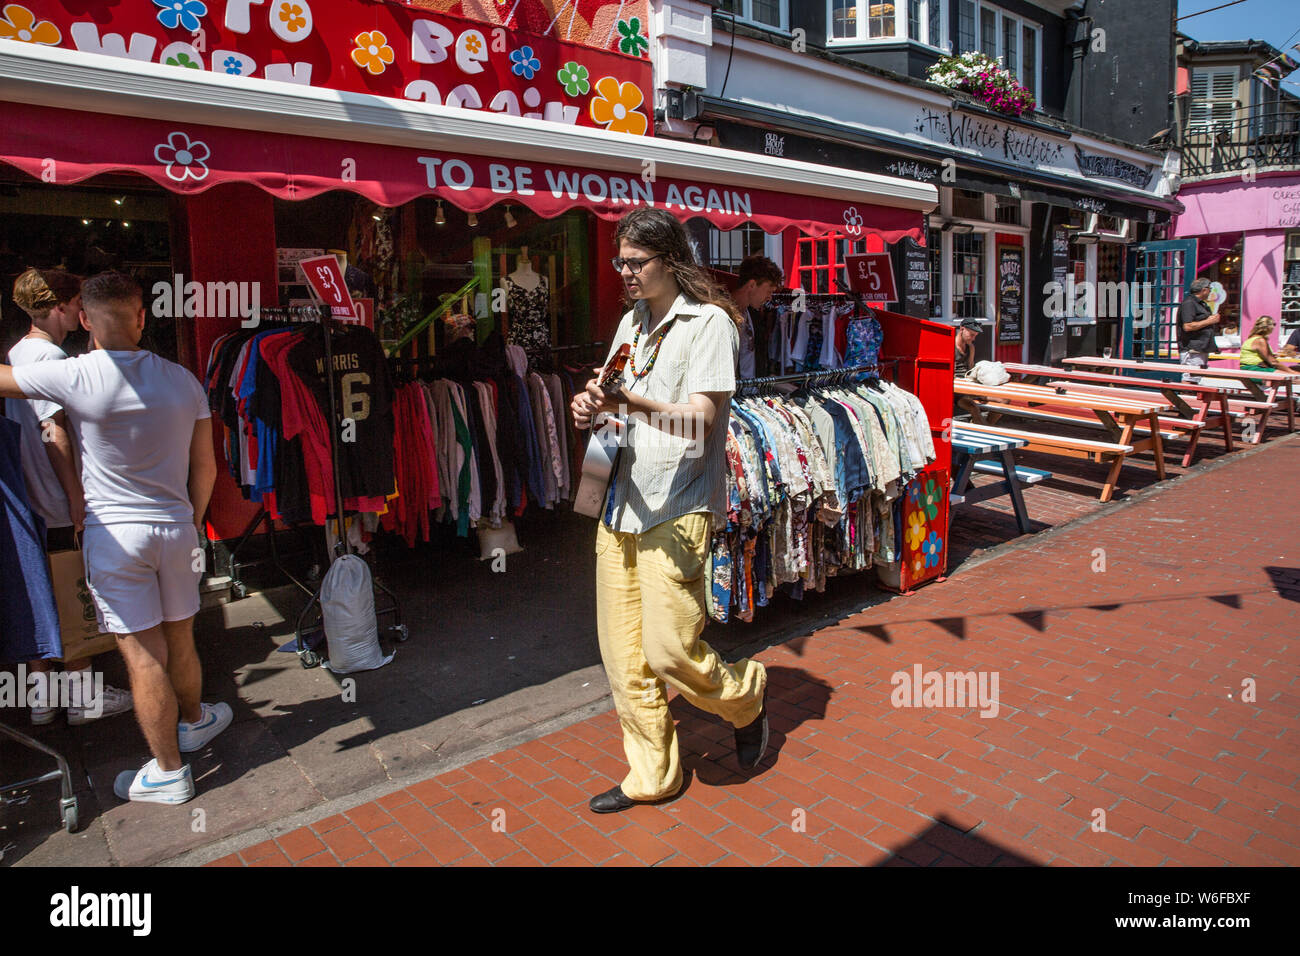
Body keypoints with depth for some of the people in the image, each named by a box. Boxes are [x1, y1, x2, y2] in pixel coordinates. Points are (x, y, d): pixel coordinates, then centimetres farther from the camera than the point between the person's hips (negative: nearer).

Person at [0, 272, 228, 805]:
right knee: (180, 640, 21)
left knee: (143, 656, 3)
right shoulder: (182, 380, -1)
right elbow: (205, 467, 5)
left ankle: (168, 772, 14)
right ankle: (192, 721, 43)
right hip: (176, 527, 4)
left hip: (113, 535, -4)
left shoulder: (75, 376, -13)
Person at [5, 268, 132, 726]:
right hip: (58, 503, -9)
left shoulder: (16, 353, 15)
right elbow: (55, 432, -20)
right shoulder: (51, 355, -15)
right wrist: (76, 496, -16)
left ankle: (41, 696, 21)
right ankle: (83, 694, 11)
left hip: (29, 500, 9)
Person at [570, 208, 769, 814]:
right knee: (623, 655, 8)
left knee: (668, 651, -8)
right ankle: (651, 776, 25)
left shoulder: (709, 321, -5)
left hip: (677, 508, -7)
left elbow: (698, 418, -16)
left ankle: (746, 695, 24)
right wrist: (592, 408, -1)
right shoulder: (632, 321, 18)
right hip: (621, 501, 7)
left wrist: (631, 402, -33)